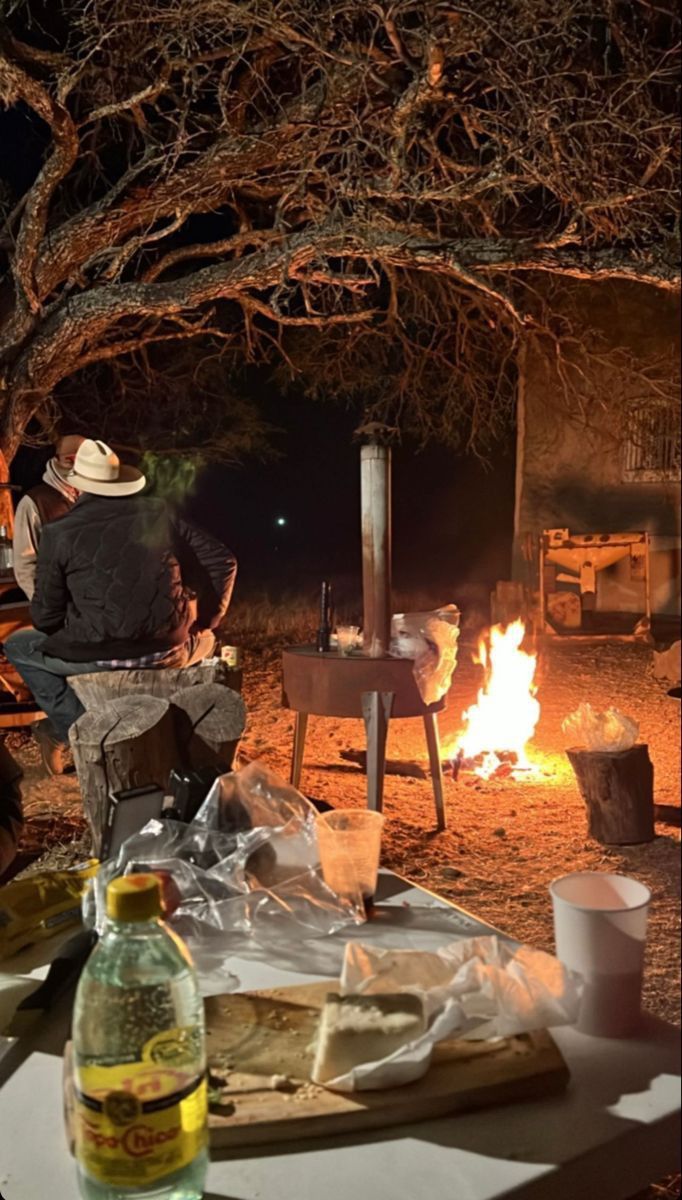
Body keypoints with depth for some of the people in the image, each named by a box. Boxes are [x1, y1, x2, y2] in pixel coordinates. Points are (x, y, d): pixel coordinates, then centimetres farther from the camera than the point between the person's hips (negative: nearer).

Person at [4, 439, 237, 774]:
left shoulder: (59, 532, 0)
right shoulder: (159, 513, 9)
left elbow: (46, 617, 4)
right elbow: (223, 562, 10)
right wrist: (204, 625, 19)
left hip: (99, 654, -2)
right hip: (170, 649, 2)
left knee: (18, 645, 25)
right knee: (205, 640, 38)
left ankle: (73, 728, 14)